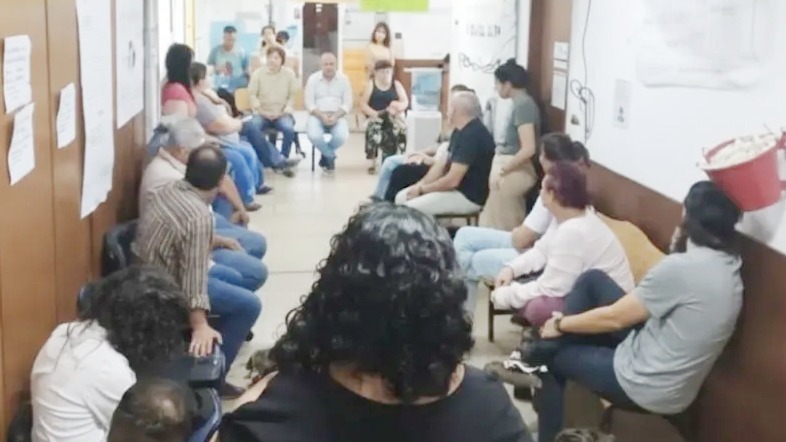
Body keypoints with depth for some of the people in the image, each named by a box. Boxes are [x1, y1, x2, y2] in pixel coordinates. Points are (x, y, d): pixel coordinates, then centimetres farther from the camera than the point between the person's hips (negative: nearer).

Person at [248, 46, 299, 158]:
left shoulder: (289, 73, 2)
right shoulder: (258, 73, 1)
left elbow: (292, 95, 4)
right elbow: (252, 94, 2)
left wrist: (285, 111, -9)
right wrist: (260, 110, -11)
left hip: (282, 114, 0)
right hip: (262, 114, 0)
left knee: (289, 129, -33)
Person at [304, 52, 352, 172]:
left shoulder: (344, 79, 4)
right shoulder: (313, 79, 2)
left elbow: (347, 104, 0)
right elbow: (309, 104, -3)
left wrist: (335, 116, -17)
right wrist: (322, 116, -19)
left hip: (337, 116, 1)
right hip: (317, 115, 0)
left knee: (342, 136, -30)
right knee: (314, 136, -32)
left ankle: (326, 154, 5)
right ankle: (330, 156, 0)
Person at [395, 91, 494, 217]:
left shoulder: (472, 135, -23)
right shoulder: (460, 131, 10)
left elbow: (452, 181, -25)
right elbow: (443, 163, 12)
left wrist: (422, 189, -12)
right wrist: (420, 185, -3)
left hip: (470, 197, -10)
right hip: (454, 188, 10)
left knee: (409, 208, -20)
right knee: (401, 197, 7)